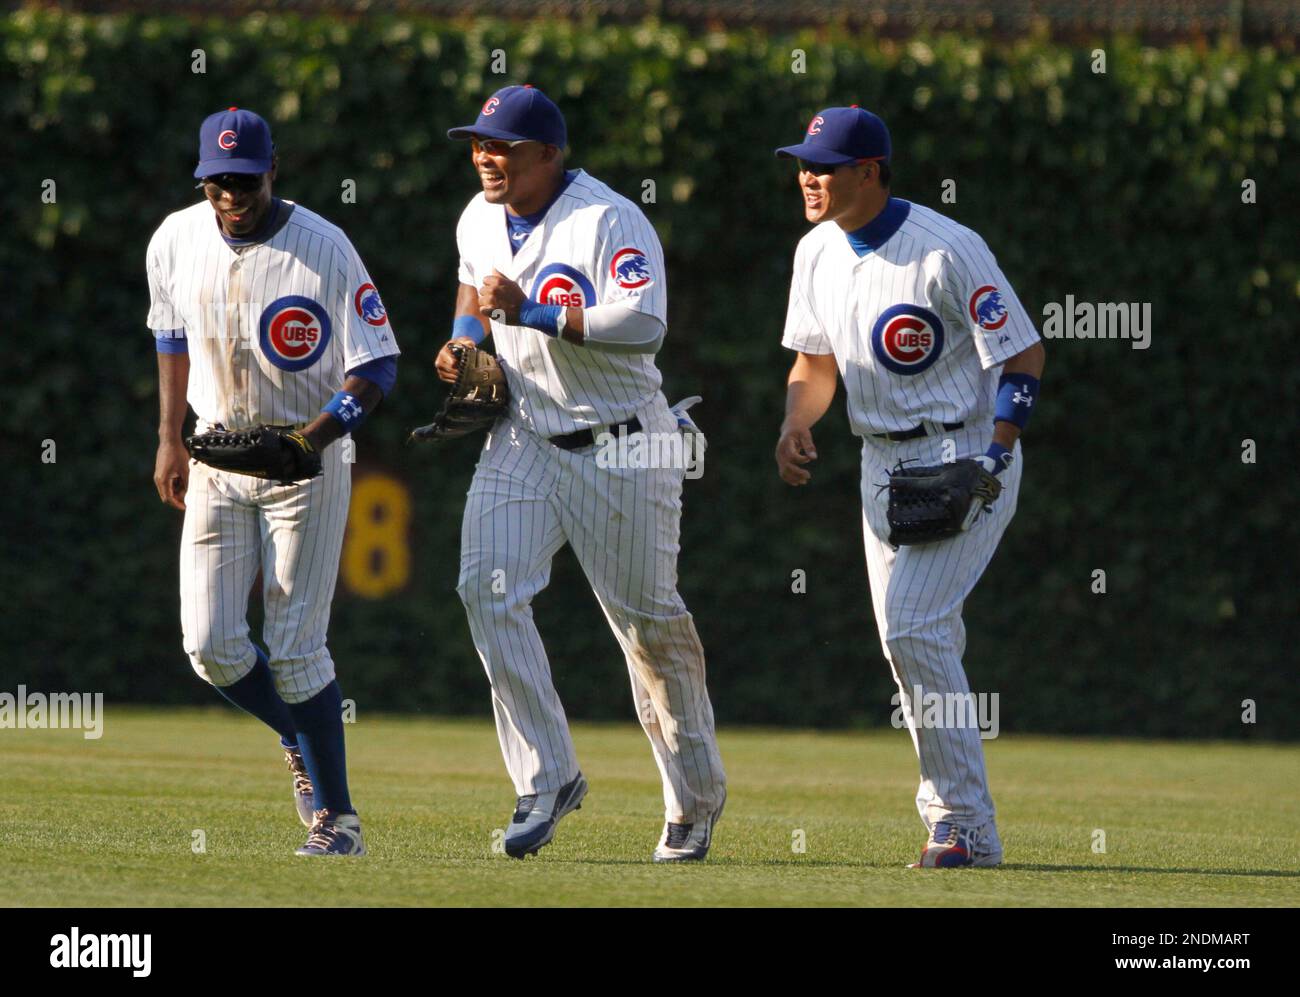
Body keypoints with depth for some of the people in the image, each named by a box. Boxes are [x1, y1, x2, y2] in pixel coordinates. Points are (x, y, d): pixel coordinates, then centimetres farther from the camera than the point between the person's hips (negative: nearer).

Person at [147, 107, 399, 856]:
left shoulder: (324, 249, -17)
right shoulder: (177, 241, -2)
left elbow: (378, 365, -16)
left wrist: (320, 433, -32)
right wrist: (170, 440, 17)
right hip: (216, 460, 4)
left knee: (295, 648, -8)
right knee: (212, 645, -3)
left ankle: (338, 818, 2)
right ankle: (300, 739, 26)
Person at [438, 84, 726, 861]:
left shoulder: (611, 221, -17)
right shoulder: (479, 222, 7)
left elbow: (643, 324, -30)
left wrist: (529, 310, -31)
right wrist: (466, 336, 8)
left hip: (621, 447, -6)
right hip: (523, 439, 6)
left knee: (648, 618, 3)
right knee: (488, 586, -15)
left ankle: (697, 794, 20)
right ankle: (547, 778, -9)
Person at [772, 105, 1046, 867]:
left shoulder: (947, 250, -17)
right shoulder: (818, 253, 6)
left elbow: (1026, 356, -14)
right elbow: (815, 364, 18)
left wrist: (991, 461, -23)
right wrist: (795, 425, -3)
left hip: (965, 455, -8)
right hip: (883, 462, 8)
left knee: (913, 626, -18)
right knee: (914, 639, 9)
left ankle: (968, 826, -15)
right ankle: (953, 813, 19)